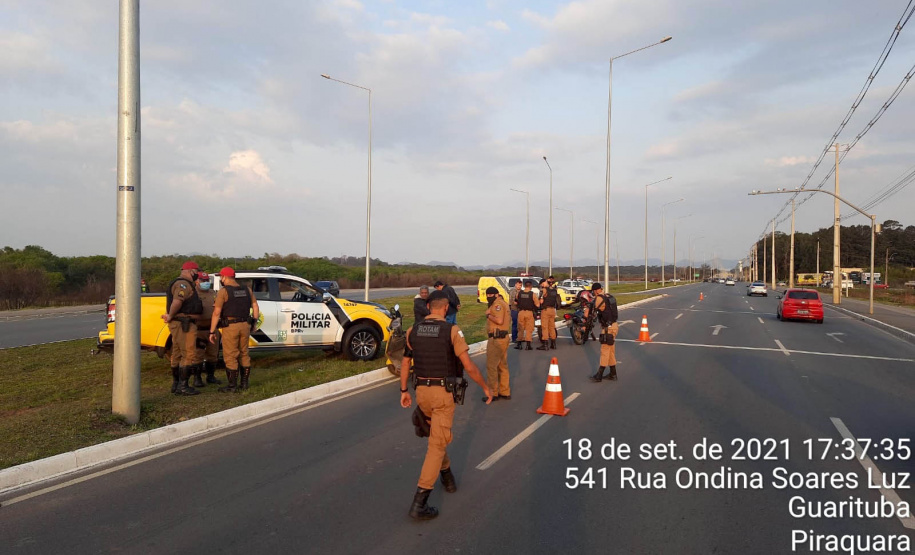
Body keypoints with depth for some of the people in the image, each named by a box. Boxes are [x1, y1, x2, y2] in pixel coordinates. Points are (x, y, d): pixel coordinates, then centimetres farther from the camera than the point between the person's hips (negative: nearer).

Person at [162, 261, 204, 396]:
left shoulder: (179, 283, 21)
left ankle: (176, 385, 23)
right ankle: (183, 386, -7)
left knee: (177, 354, 15)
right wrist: (170, 316, -18)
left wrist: (170, 316, 7)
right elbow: (177, 301, -30)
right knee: (188, 354, -9)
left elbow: (172, 302, 22)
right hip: (184, 324, -11)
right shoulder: (184, 284, -15)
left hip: (178, 324, 11)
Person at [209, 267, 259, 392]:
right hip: (245, 326, 6)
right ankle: (244, 383, 19)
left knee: (230, 356, 2)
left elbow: (216, 313, -11)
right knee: (244, 354, 14)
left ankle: (232, 386, 6)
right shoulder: (247, 290, 8)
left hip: (230, 327, -6)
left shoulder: (223, 291, -8)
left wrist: (212, 331, -7)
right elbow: (255, 308, 8)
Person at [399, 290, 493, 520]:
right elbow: (468, 365, -13)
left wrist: (404, 391, 21)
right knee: (437, 444, -1)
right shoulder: (452, 330, -12)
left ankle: (447, 476, 43)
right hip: (443, 393, -5)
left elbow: (405, 364, 9)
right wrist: (485, 387, 0)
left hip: (421, 391, 5)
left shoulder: (413, 331, 2)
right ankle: (419, 502, -4)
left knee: (437, 435, 28)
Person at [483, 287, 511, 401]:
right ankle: (505, 392, 23)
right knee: (503, 366, 16)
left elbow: (499, 320, -28)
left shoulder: (498, 304, -15)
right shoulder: (503, 303, 18)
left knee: (491, 366, -4)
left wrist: (488, 315, -14)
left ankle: (493, 393, 2)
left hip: (496, 339, -11)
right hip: (504, 337, 11)